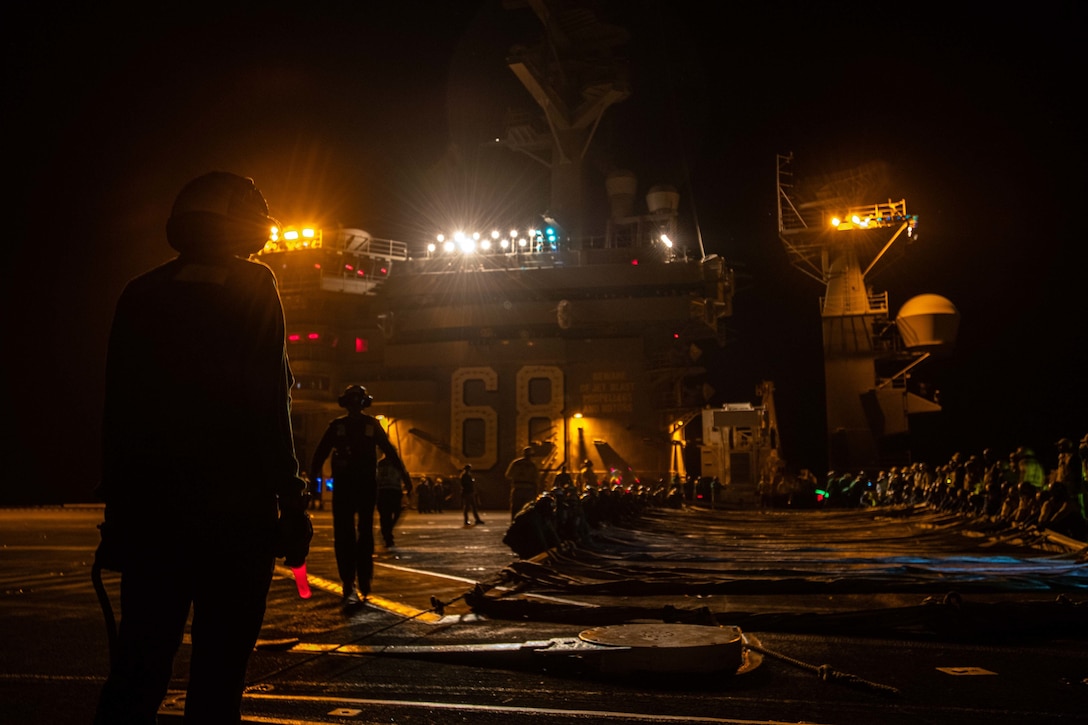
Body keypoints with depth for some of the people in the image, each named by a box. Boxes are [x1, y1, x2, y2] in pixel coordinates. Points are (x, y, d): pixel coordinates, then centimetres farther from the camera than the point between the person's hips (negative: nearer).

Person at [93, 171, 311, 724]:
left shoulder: (140, 296, 10)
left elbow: (118, 413, 10)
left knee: (137, 668, 11)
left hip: (148, 511, 5)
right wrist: (291, 503, -8)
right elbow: (269, 408, -11)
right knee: (217, 675, 5)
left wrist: (118, 507, 15)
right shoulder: (253, 289, -4)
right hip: (236, 510, -4)